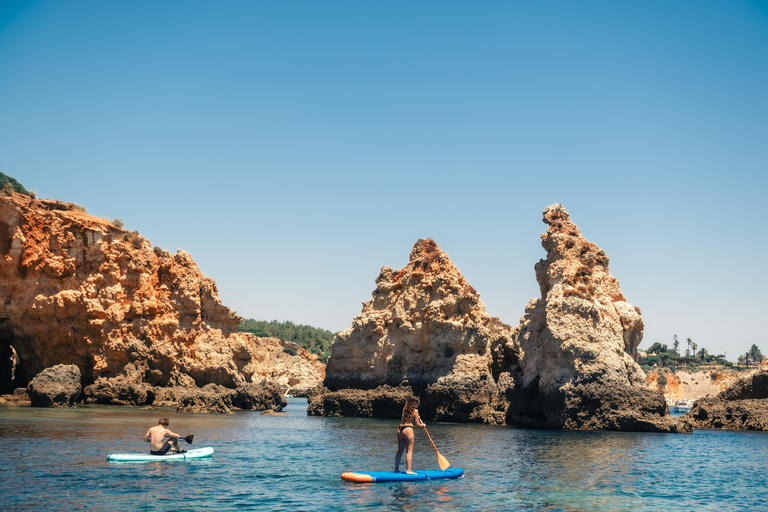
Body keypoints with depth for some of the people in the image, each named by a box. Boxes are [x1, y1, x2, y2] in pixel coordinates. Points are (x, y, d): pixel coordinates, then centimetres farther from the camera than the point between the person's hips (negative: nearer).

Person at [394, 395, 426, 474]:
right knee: (409, 450, -2)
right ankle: (408, 470, -6)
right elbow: (417, 424, -1)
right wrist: (423, 425, 19)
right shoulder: (415, 411, -4)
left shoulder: (404, 409, 14)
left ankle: (396, 469, 17)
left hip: (400, 429, 7)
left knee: (400, 450, 13)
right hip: (408, 429, -7)